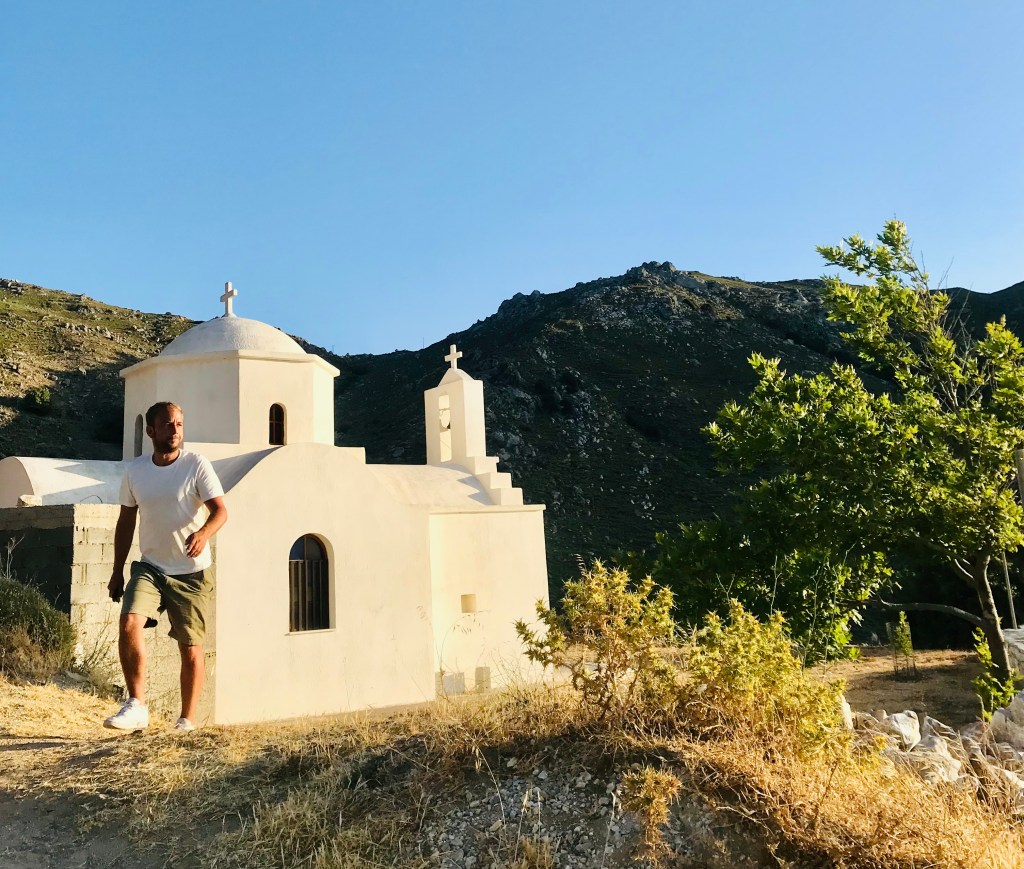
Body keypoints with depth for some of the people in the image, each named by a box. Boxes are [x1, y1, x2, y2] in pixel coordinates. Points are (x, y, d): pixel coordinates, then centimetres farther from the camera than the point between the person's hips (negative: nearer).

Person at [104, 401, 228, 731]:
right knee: (129, 623, -21)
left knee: (190, 647, 4)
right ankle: (136, 706, -10)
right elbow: (126, 522, 12)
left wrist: (203, 533, -38)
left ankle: (187, 719, 19)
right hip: (149, 567, 3)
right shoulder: (135, 470, 3)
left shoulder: (197, 466, -9)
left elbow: (220, 510, -17)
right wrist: (117, 571, 11)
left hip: (191, 572, -2)